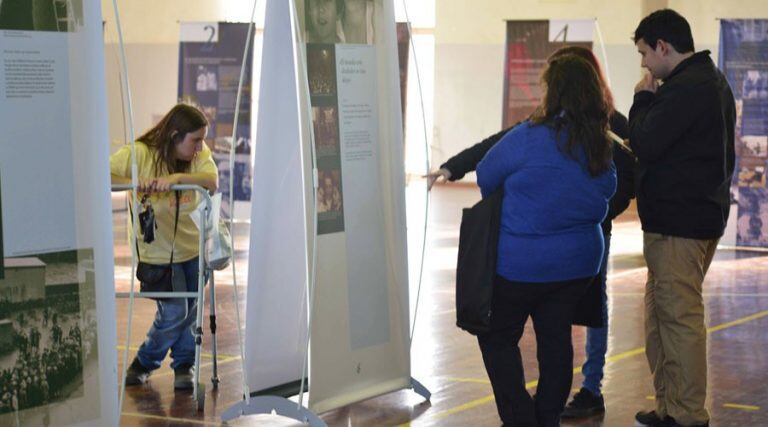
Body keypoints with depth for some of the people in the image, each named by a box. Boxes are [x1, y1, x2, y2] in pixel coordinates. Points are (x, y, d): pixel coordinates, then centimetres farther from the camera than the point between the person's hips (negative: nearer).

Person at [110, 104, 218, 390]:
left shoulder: (199, 154, -8)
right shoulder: (139, 154, -19)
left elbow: (212, 182, -27)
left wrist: (177, 177, -43)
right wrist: (134, 183, -44)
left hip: (193, 246, 4)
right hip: (158, 251, -4)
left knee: (190, 312, 7)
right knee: (173, 313, -5)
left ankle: (184, 366, 27)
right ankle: (144, 363, 20)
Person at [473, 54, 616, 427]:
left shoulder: (529, 138, -19)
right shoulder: (601, 148, -1)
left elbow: (486, 177, -6)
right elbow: (608, 191, 16)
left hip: (522, 263, -6)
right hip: (579, 261, 6)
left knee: (497, 337, 8)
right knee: (555, 336, 15)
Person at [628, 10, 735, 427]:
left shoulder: (686, 88, -18)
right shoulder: (711, 80, 17)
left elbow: (644, 143, -17)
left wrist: (643, 98, -4)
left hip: (677, 220, -11)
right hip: (704, 214, 11)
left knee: (678, 316, -5)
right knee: (664, 313, 15)